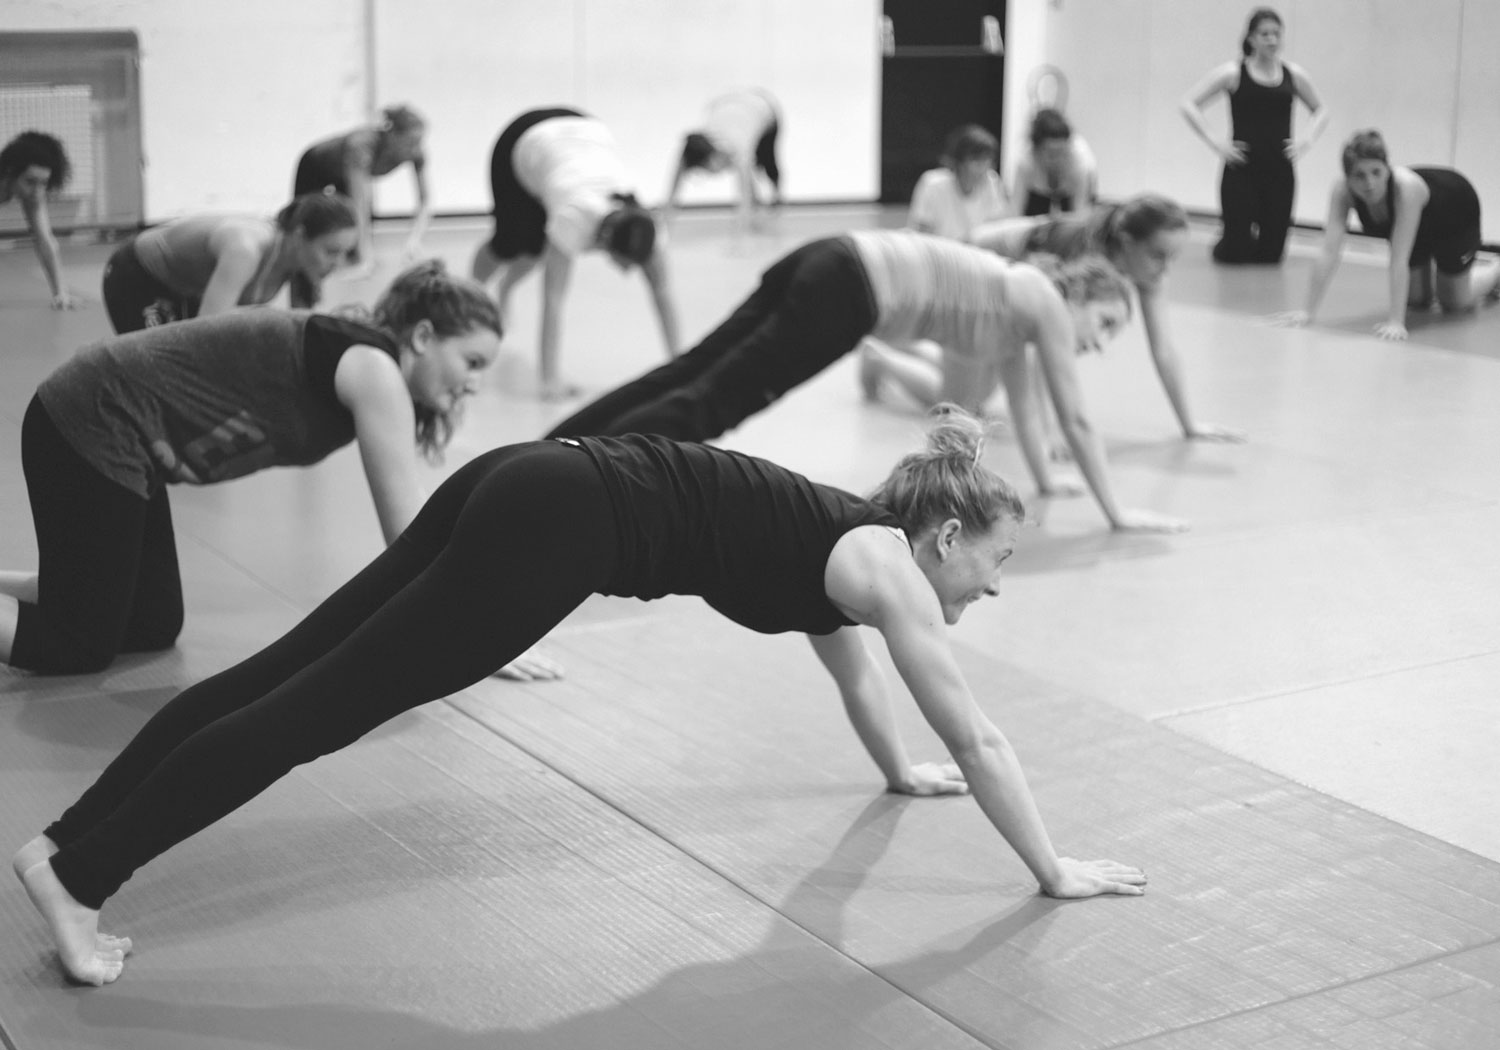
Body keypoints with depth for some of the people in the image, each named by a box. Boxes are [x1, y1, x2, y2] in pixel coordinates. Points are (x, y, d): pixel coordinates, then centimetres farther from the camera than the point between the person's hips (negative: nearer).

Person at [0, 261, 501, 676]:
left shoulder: (361, 364, 10)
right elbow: (409, 536, -16)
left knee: (153, 626, 16)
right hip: (90, 429, -9)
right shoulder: (374, 369, -17)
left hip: (111, 432, 9)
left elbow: (407, 522, 17)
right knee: (79, 648, -3)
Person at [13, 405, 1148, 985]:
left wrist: (900, 769, 55)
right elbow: (976, 735, 3)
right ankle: (76, 873, -11)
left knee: (296, 666, 3)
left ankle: (72, 835, 4)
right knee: (321, 703, -11)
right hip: (555, 525, -8)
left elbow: (847, 657, 44)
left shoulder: (848, 539, 25)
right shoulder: (885, 561, 2)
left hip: (529, 488, 8)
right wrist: (1054, 869, 11)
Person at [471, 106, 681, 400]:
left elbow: (662, 291, -25)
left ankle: (505, 288, 41)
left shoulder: (641, 226, -32)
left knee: (535, 246, 6)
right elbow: (553, 300, -44)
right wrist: (549, 380, -46)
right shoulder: (574, 220, -44)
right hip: (524, 142, -3)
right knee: (510, 244, -2)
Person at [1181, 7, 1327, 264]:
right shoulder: (1232, 73, -3)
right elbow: (1189, 105, -4)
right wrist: (1215, 141, -11)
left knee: (1272, 249, 1)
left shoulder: (1294, 74, 7)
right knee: (1237, 247, -4)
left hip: (1280, 172, 3)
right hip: (1241, 172, -3)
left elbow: (1320, 110, 22)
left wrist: (1308, 140, 4)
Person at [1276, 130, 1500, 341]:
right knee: (1416, 300, 13)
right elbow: (1329, 252, -36)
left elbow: (1399, 259, -49)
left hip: (1456, 208, -4)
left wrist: (1395, 321, -53)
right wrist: (1308, 311, -41)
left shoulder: (1407, 187, -47)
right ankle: (1434, 272, 45)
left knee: (1455, 302, 8)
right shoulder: (1341, 190, -36)